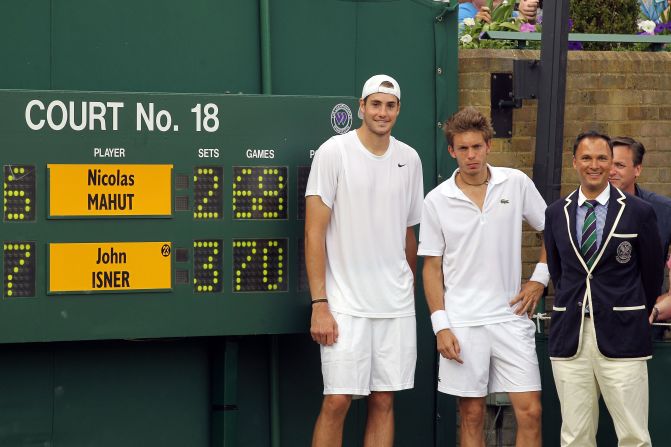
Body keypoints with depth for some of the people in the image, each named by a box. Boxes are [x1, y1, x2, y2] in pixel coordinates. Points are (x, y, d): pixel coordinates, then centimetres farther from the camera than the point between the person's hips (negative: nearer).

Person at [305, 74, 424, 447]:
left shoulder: (409, 159, 9)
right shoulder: (334, 153, -5)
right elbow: (315, 231, -7)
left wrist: (410, 295, 16)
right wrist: (319, 304, -13)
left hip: (397, 305, 5)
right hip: (346, 304, -4)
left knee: (384, 401, 7)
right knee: (337, 401, -7)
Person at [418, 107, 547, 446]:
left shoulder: (516, 184, 1)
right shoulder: (437, 201, 0)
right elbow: (432, 267, 3)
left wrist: (539, 279, 4)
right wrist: (440, 326, -5)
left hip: (510, 316, 1)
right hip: (461, 323, -1)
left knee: (530, 411, -5)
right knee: (471, 415, 5)